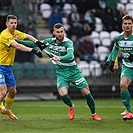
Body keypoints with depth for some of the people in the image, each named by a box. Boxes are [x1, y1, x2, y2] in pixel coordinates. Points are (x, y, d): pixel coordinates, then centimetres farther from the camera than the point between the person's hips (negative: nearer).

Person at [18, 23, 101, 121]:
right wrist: (18, 41, -2)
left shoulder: (68, 42, -19)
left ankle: (94, 113, 22)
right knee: (63, 94, -21)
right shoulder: (49, 42, -5)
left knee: (86, 92, -3)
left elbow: (70, 55, -37)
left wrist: (59, 58, -55)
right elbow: (34, 44, 5)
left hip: (73, 71, -2)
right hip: (61, 73, 2)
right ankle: (71, 107, 15)